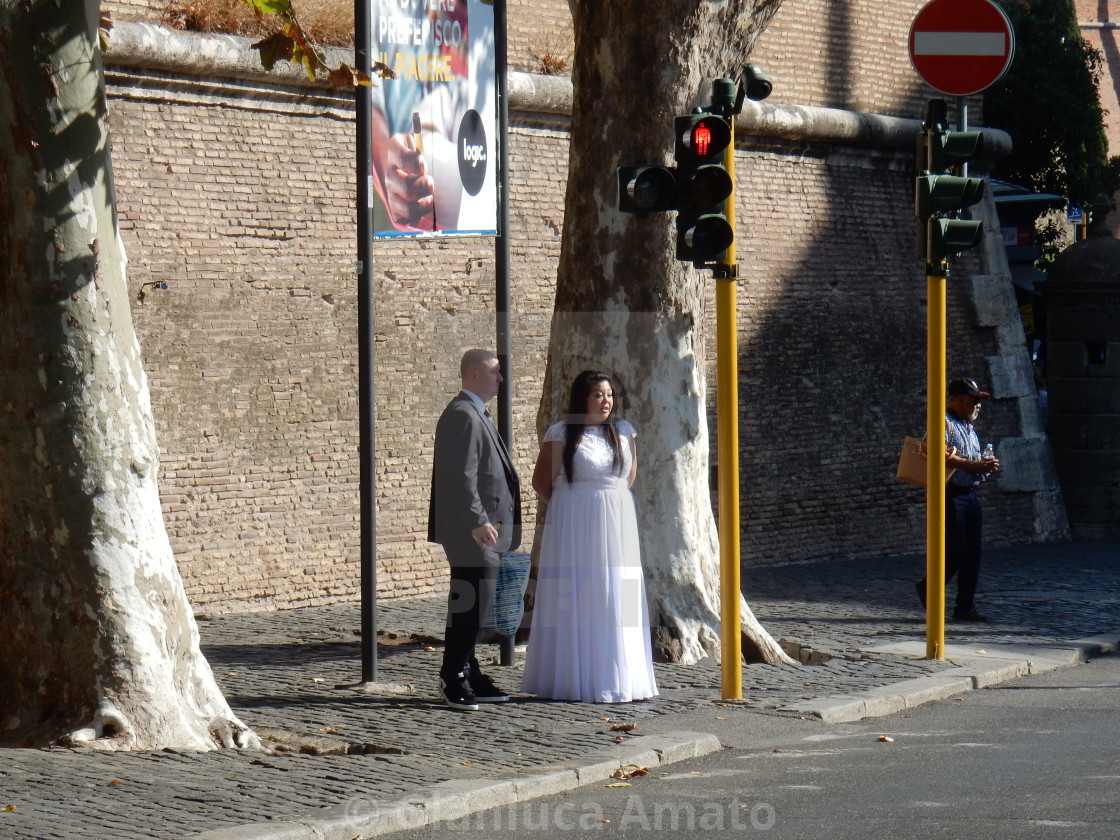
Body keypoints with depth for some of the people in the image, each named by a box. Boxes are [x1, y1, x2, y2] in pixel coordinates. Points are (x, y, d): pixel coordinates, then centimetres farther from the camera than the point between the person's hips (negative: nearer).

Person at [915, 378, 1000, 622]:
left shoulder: (969, 428, 22)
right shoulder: (945, 423, -8)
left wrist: (986, 465, 7)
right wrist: (975, 465, -20)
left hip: (971, 494, 9)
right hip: (950, 494, -9)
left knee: (973, 552, 4)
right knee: (957, 550, -10)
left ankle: (965, 606, 7)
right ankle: (928, 587, 11)